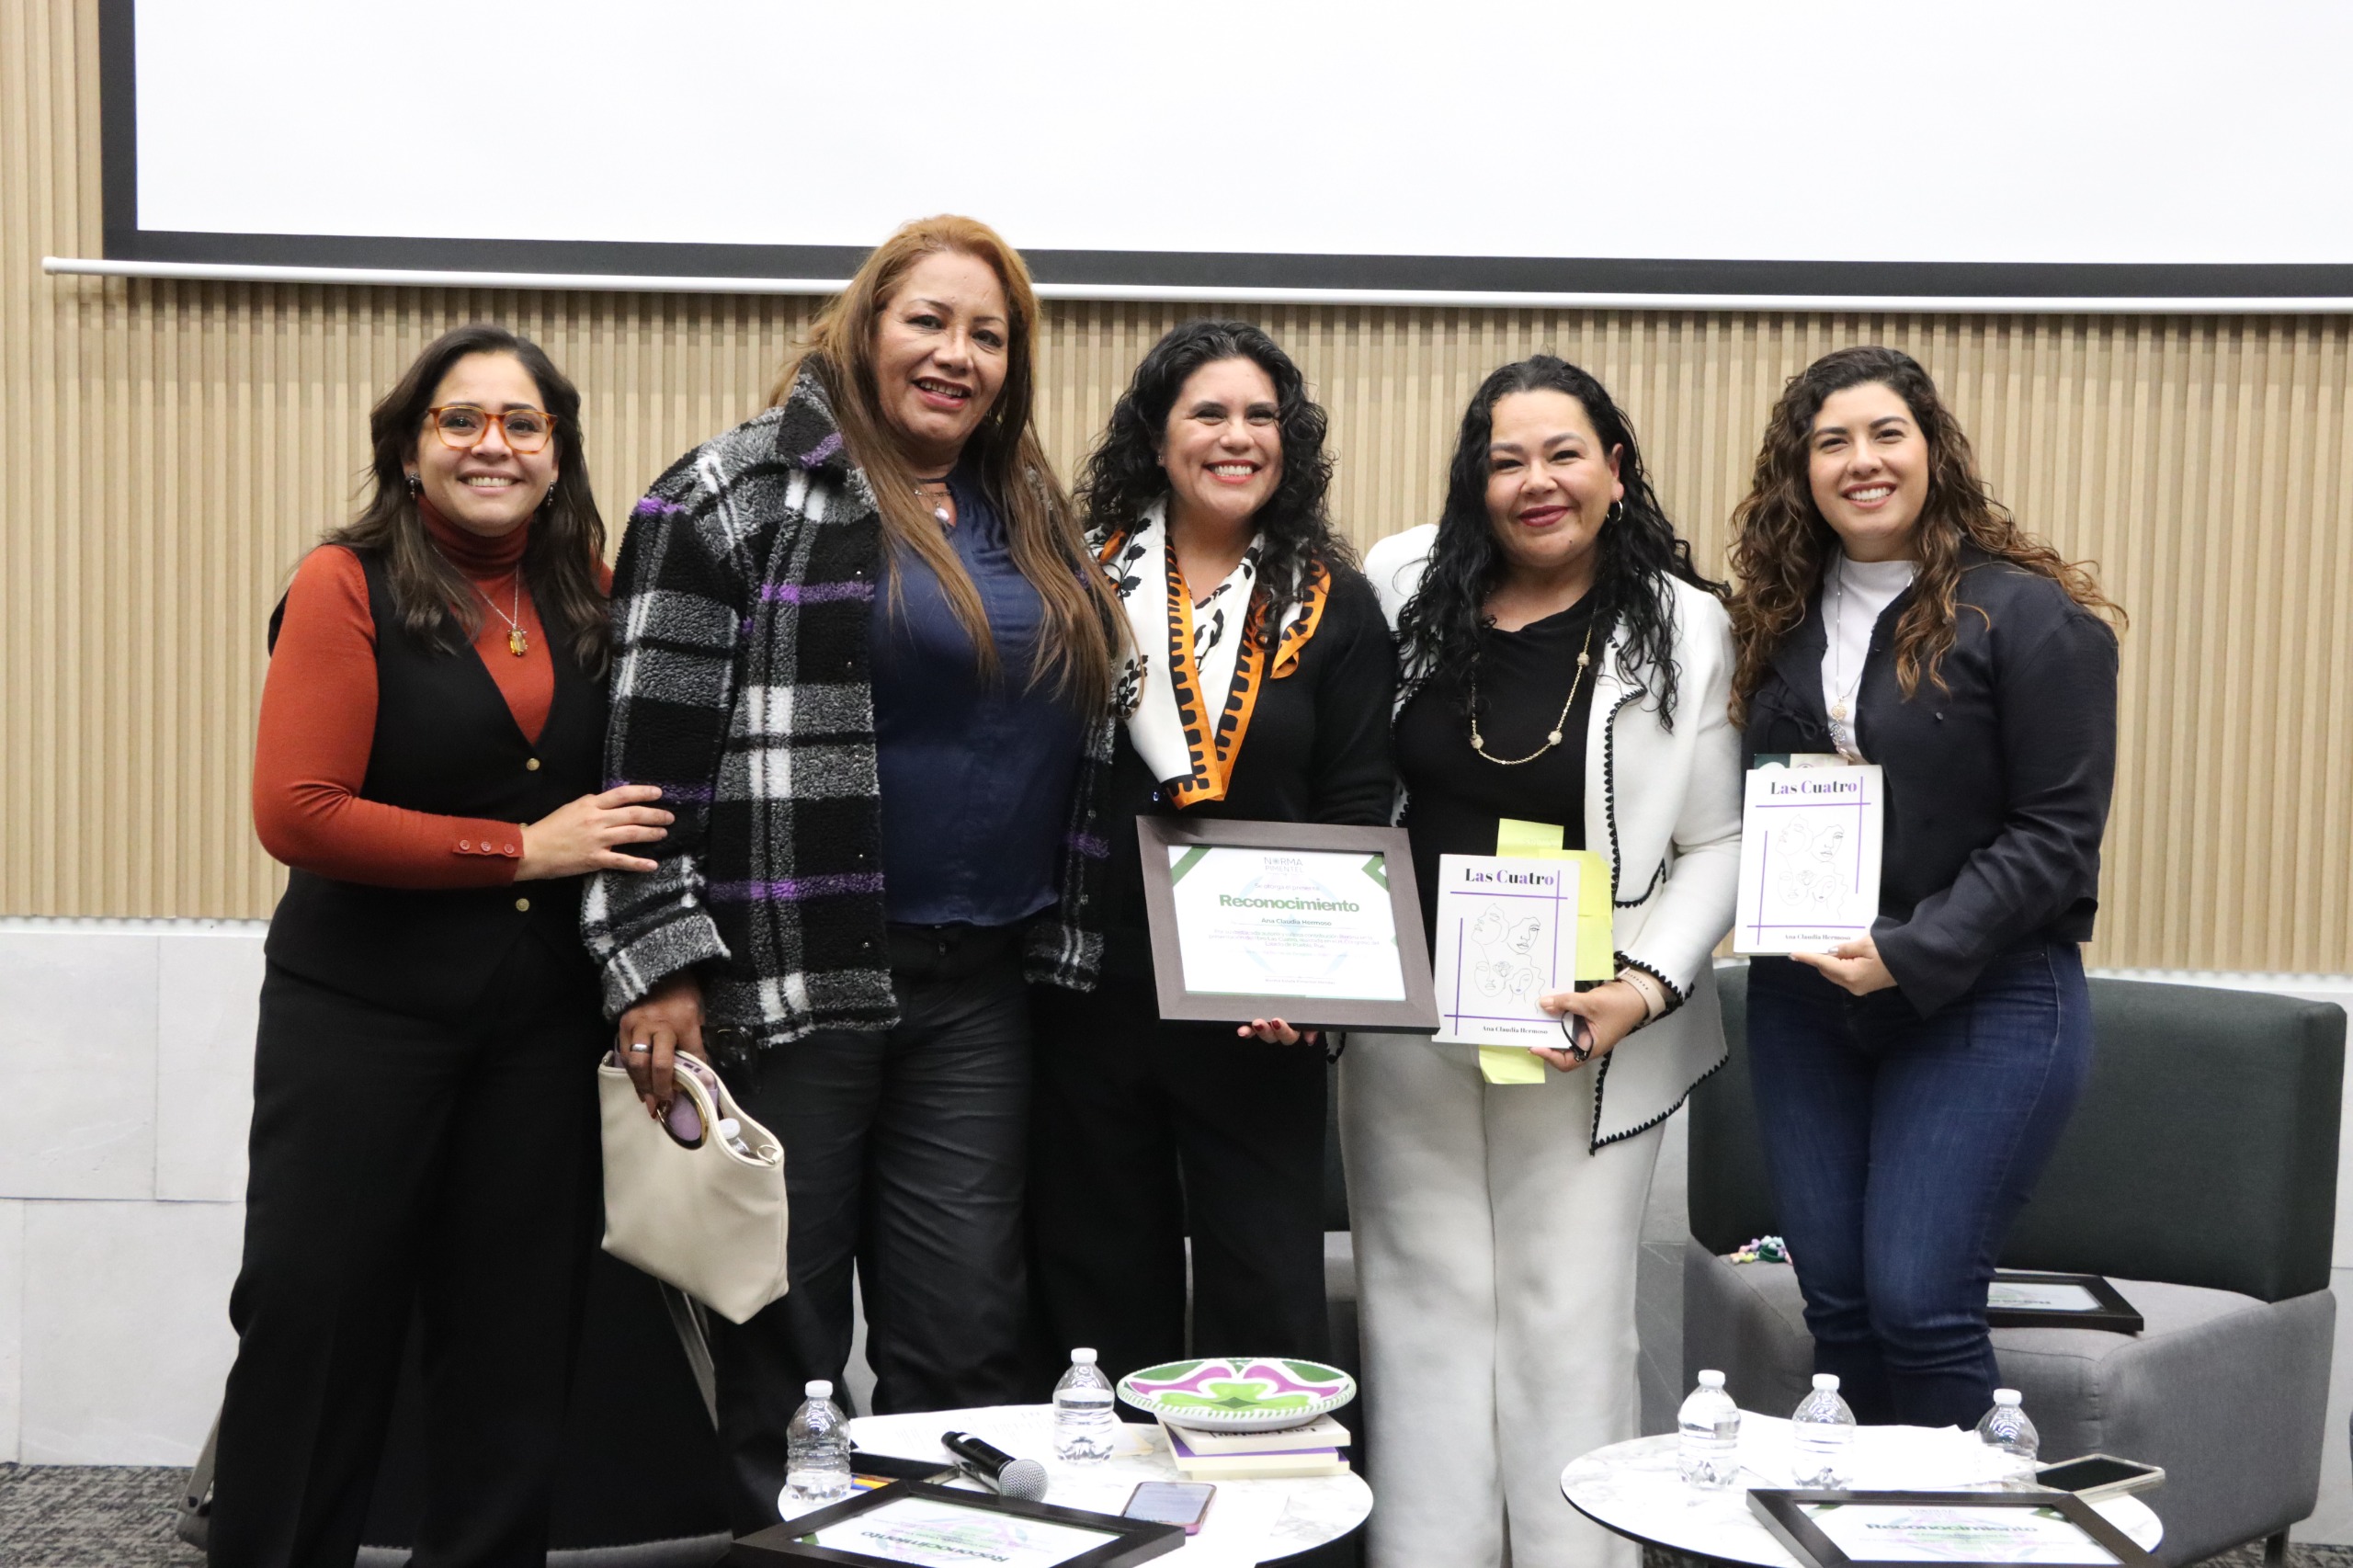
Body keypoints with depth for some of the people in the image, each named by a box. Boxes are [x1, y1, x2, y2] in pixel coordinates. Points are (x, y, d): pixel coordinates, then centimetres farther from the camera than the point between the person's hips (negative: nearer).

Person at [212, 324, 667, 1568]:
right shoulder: (349, 585, -6)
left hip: (542, 1028, 4)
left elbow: (629, 800, 17)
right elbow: (295, 812, -15)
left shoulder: (584, 598, 7)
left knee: (514, 1337, 11)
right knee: (316, 1326, 5)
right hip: (361, 1013, -4)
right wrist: (520, 849, -15)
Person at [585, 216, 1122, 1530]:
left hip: (978, 990, 5)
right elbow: (655, 740, -9)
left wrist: (1063, 950, 15)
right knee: (785, 1338, 5)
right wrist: (660, 963, -15)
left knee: (968, 1340, 8)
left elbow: (1080, 748, 21)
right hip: (791, 982, -5)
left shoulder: (1037, 523, 15)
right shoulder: (743, 494, -5)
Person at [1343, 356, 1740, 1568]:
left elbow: (1715, 843, -3)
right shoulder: (1401, 586, 0)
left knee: (1570, 1319, 6)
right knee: (1425, 1308, 9)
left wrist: (1645, 987, -16)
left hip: (1582, 1031, -2)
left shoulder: (1684, 626, -4)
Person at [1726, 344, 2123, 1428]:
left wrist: (1909, 954, -19)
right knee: (1834, 1300, 8)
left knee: (1918, 1305, -7)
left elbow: (2057, 833, -11)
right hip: (1802, 1003, 5)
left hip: (1983, 998, -5)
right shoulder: (1780, 619, 9)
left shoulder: (2029, 616, -8)